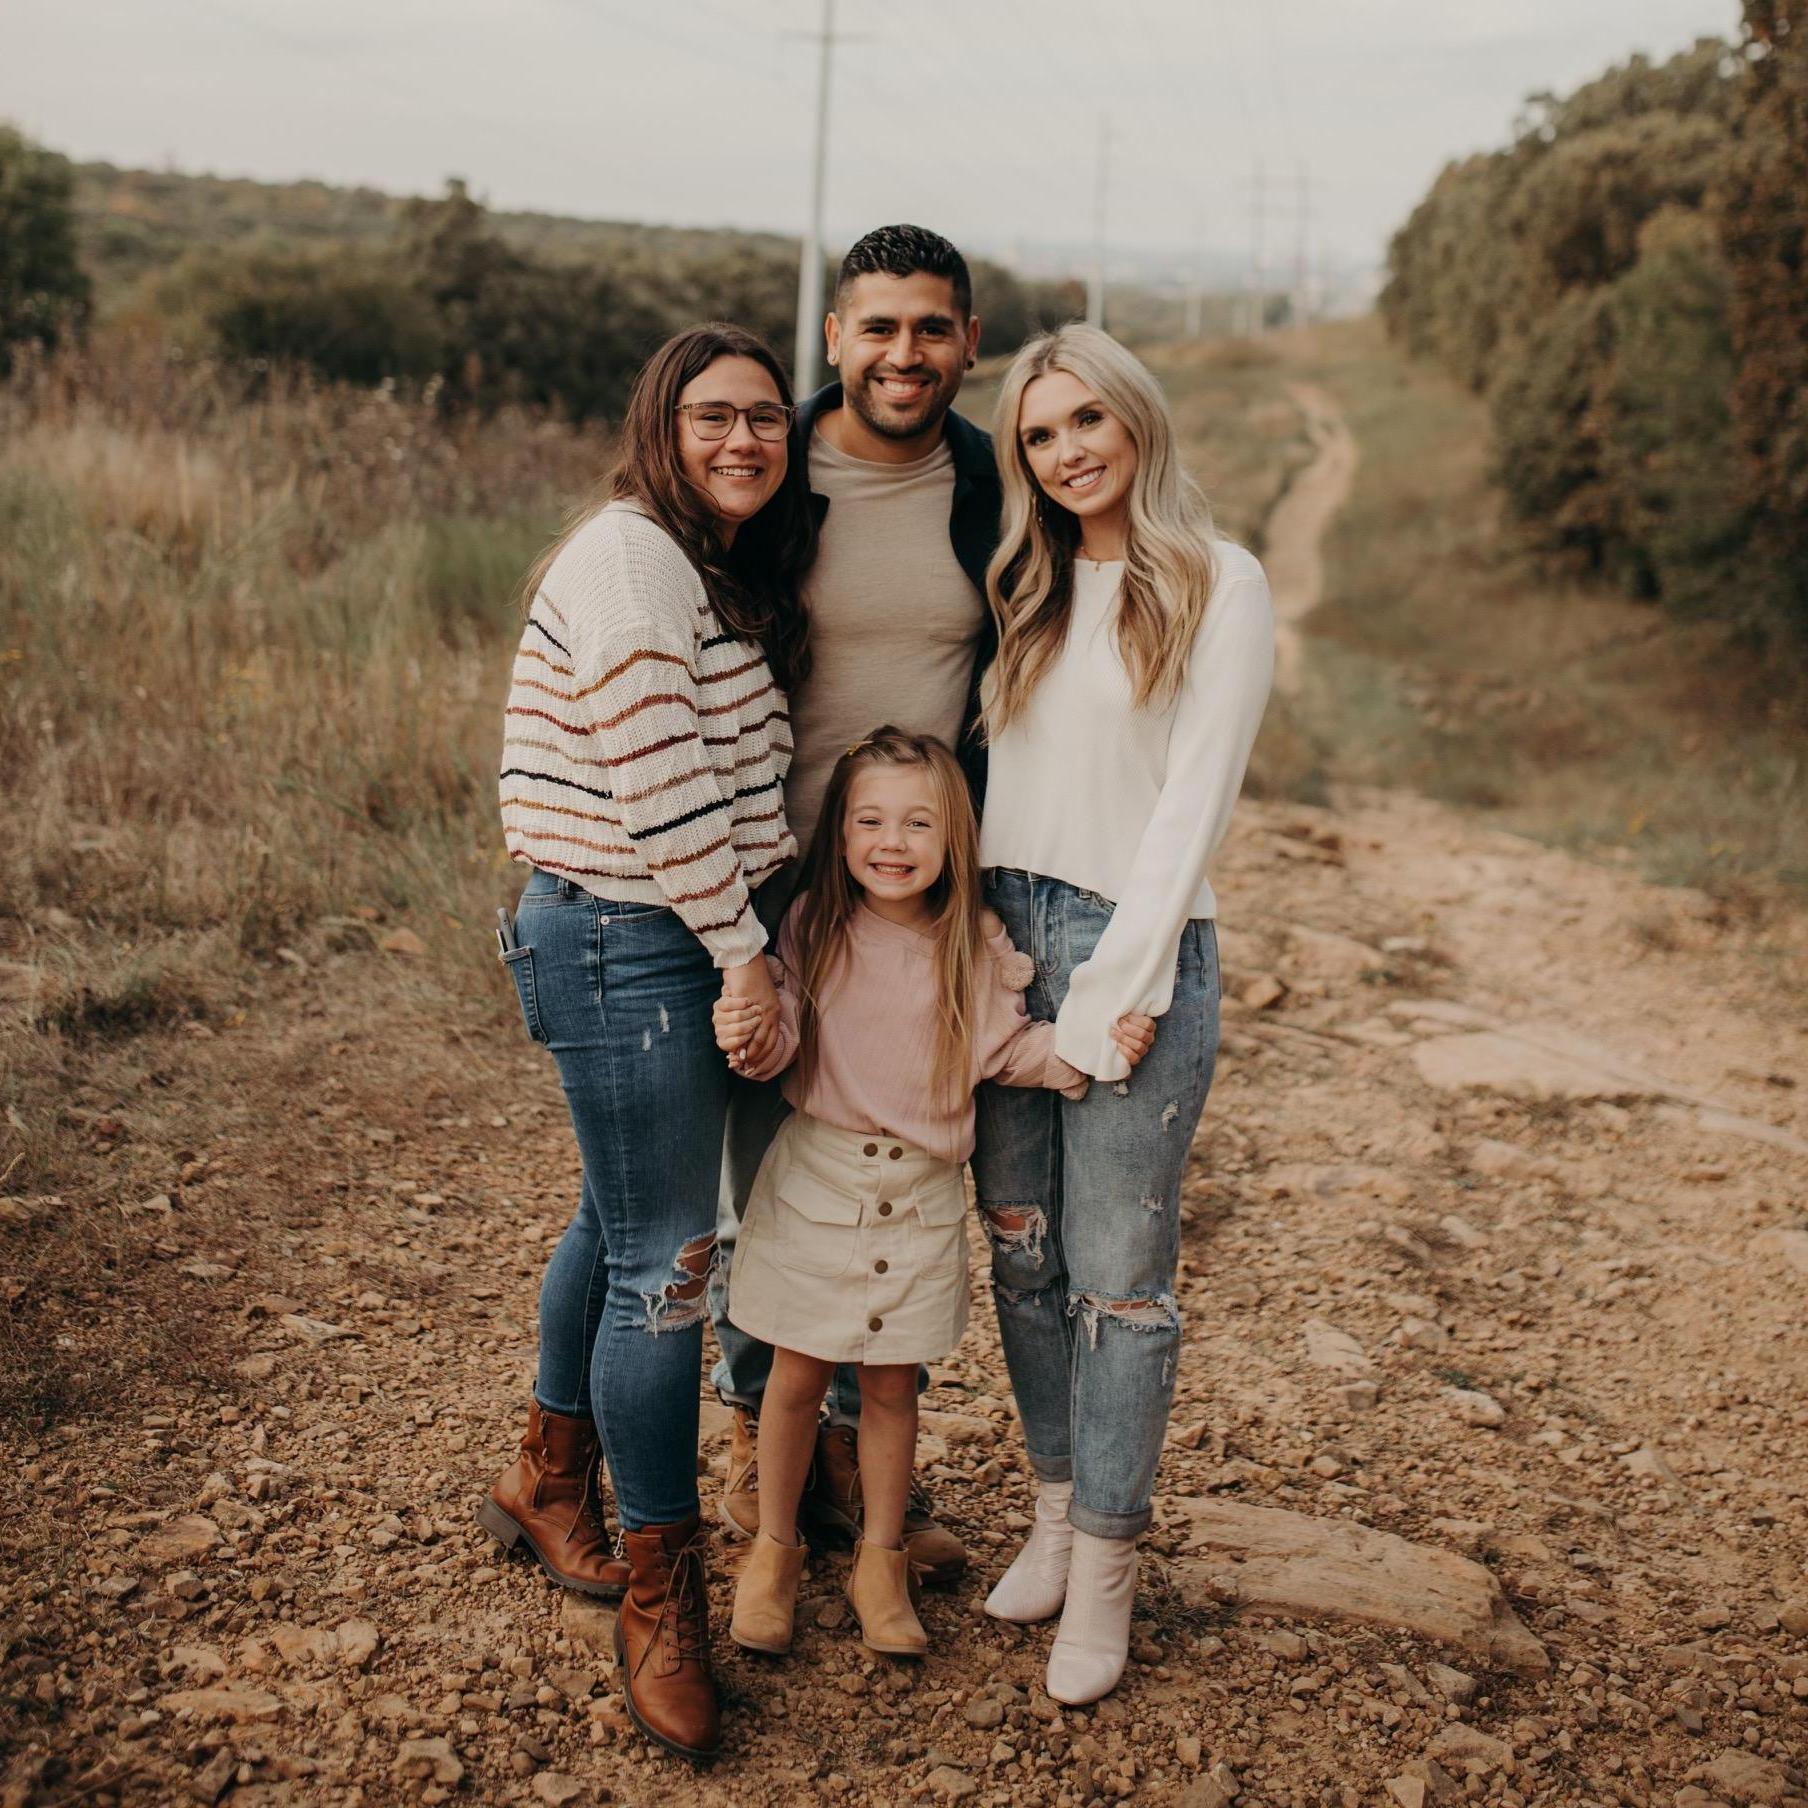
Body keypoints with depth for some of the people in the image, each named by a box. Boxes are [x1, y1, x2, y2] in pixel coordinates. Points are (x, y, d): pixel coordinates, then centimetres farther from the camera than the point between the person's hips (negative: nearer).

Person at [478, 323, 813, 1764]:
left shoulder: (737, 572, 15)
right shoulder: (631, 558, -16)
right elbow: (661, 788, -21)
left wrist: (745, 941, 12)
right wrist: (743, 948, -16)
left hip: (687, 941, 10)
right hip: (627, 944, -10)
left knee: (624, 1223, 22)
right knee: (664, 1263, -3)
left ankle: (549, 1484, 42)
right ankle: (661, 1601, 11)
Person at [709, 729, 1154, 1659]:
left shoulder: (975, 946, -5)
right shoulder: (813, 927, -8)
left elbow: (1006, 1050, 0)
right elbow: (785, 1043, -7)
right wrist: (750, 1040, -28)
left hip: (921, 1193, 1)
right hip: (815, 1179, 0)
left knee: (891, 1383, 11)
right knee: (797, 1374, 10)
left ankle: (880, 1560, 29)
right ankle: (773, 1549, 29)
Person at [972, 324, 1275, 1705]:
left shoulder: (1219, 586, -5)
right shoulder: (1024, 591, 12)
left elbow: (1193, 801, -9)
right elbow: (995, 770, 14)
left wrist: (1115, 992, -13)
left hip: (1140, 947, -5)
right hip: (1007, 934, 6)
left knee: (1118, 1272, -1)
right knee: (1020, 1246, 11)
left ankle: (1105, 1566, 10)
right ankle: (1058, 1507, 26)